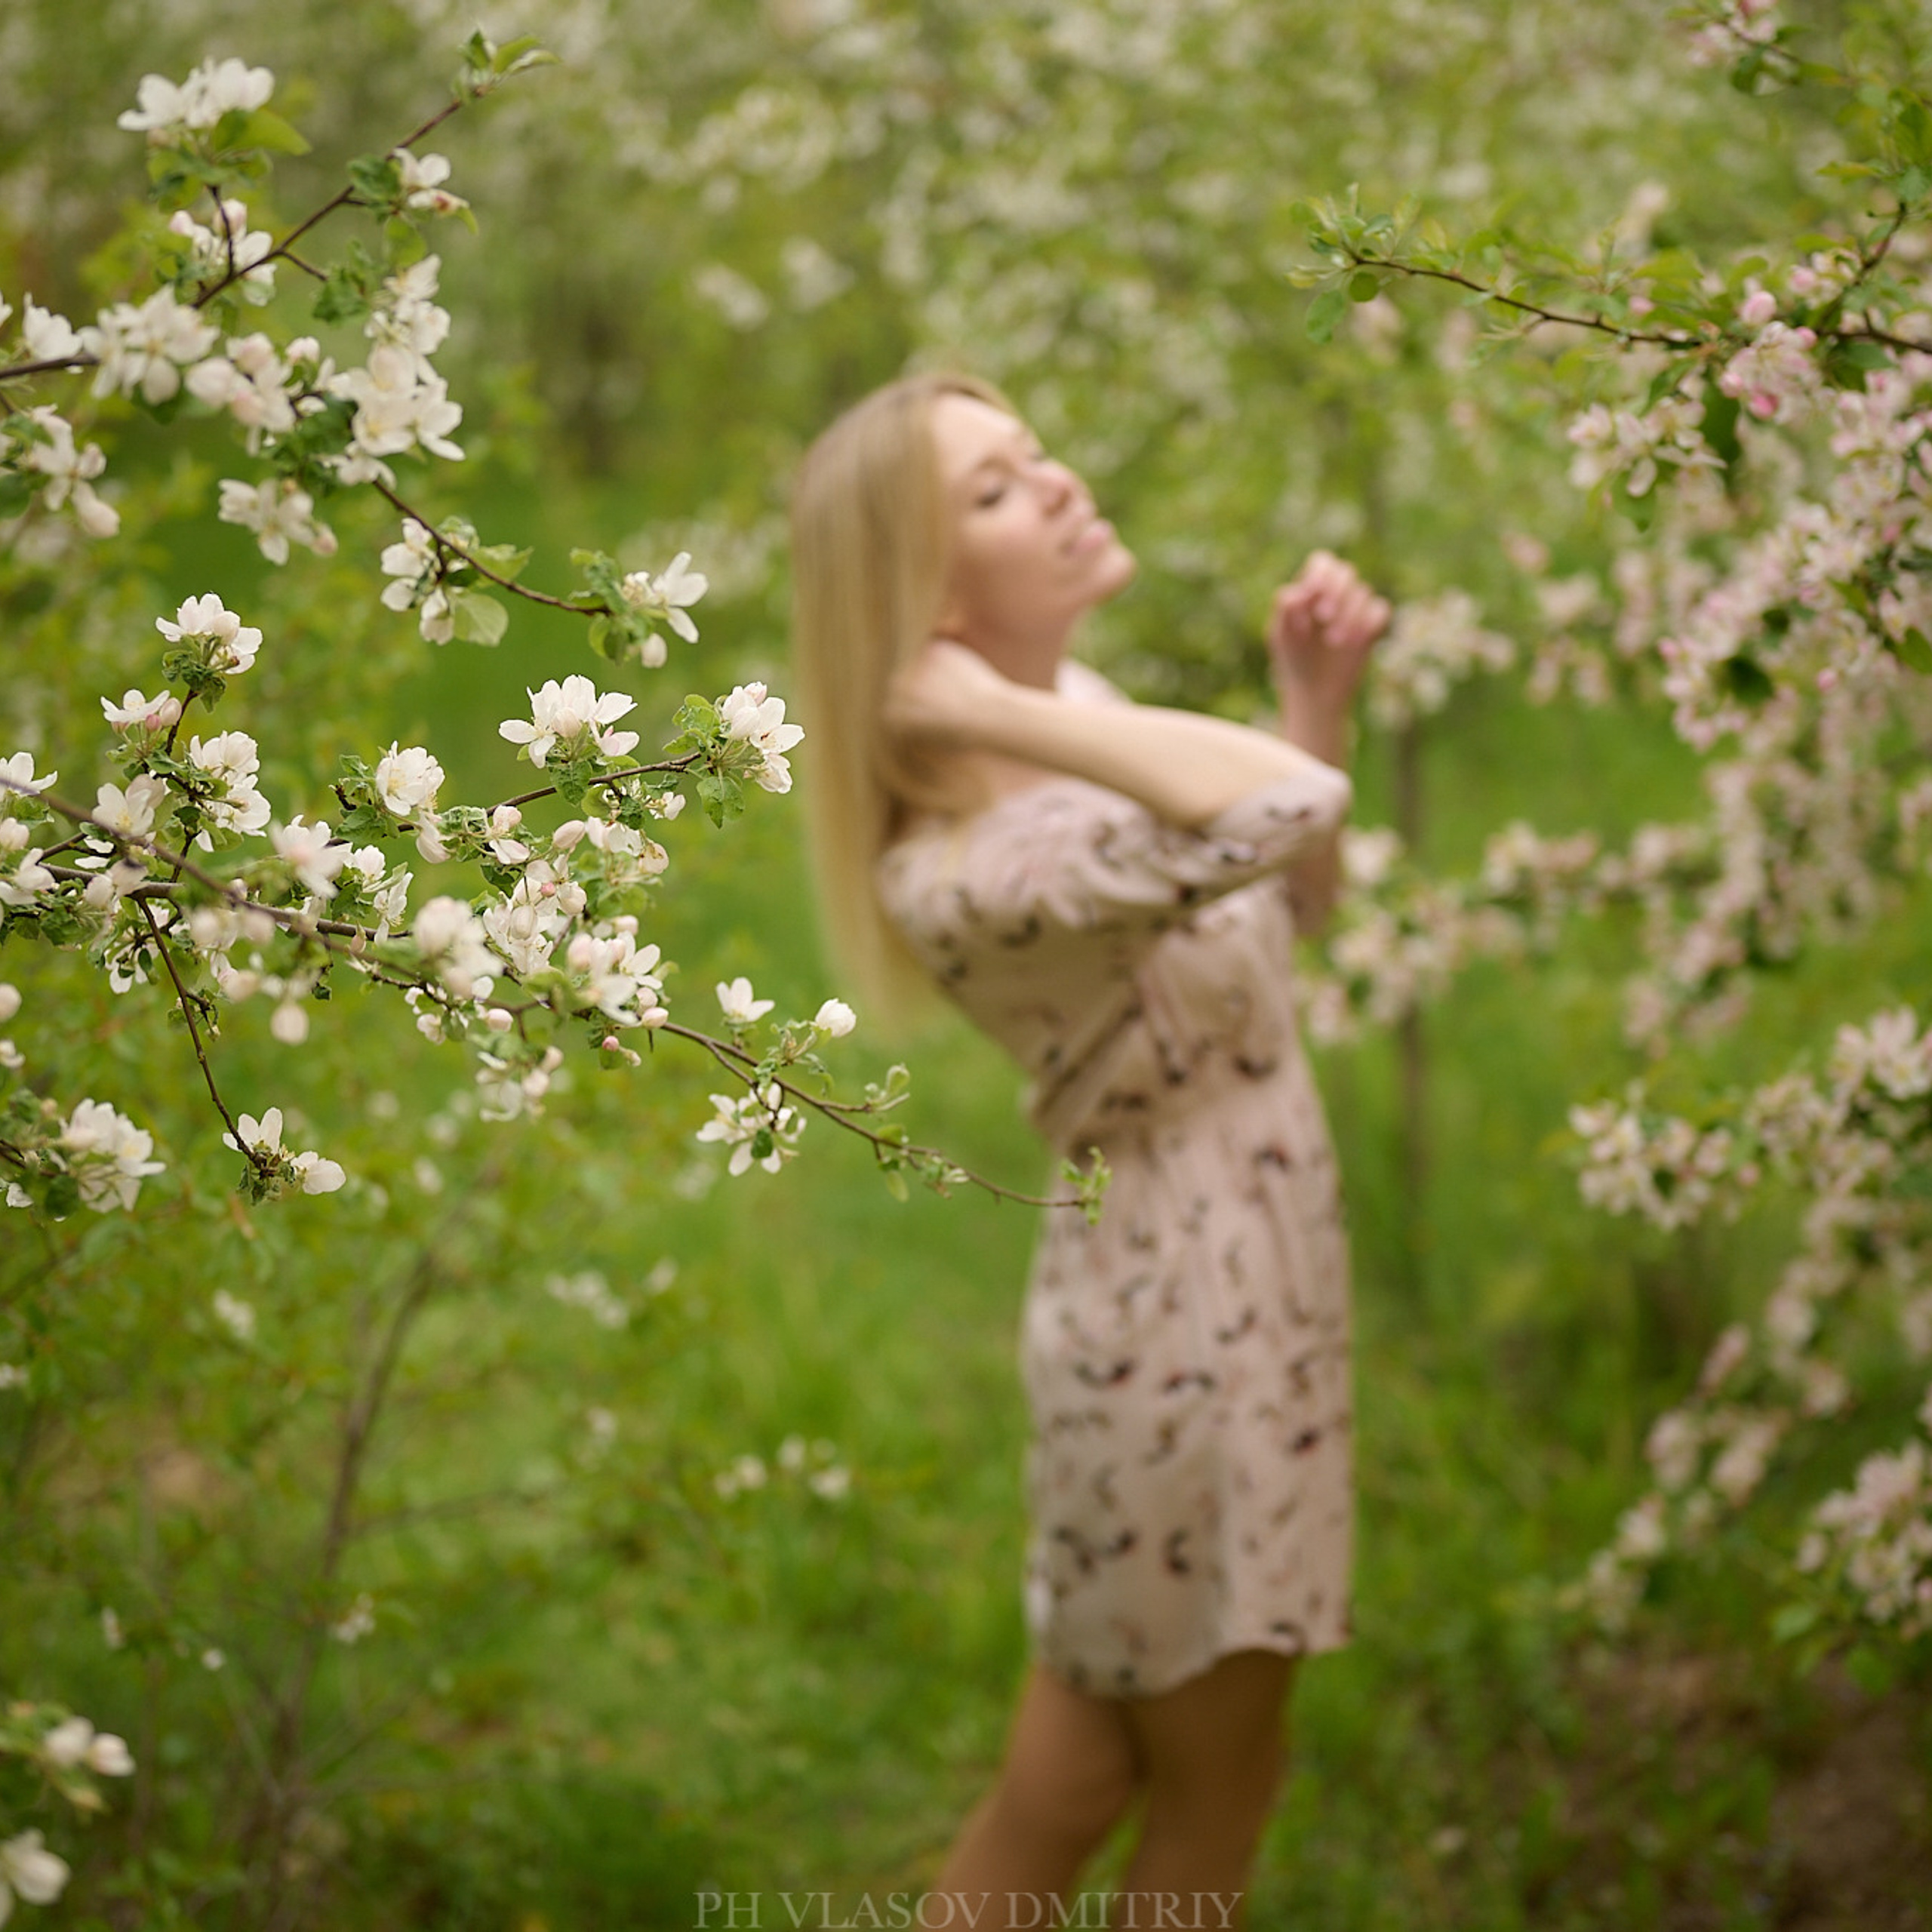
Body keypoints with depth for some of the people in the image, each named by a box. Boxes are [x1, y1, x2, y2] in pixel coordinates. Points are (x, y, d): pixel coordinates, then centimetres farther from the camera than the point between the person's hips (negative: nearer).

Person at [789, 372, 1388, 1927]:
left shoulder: (1068, 708, 2)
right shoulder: (965, 866, -27)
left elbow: (1293, 900, 16)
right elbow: (1285, 808, -42)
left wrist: (1320, 687, 2)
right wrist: (991, 714, -32)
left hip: (1249, 1288, 8)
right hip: (1182, 1315, -8)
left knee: (1076, 1778, 19)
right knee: (1211, 1793, 13)